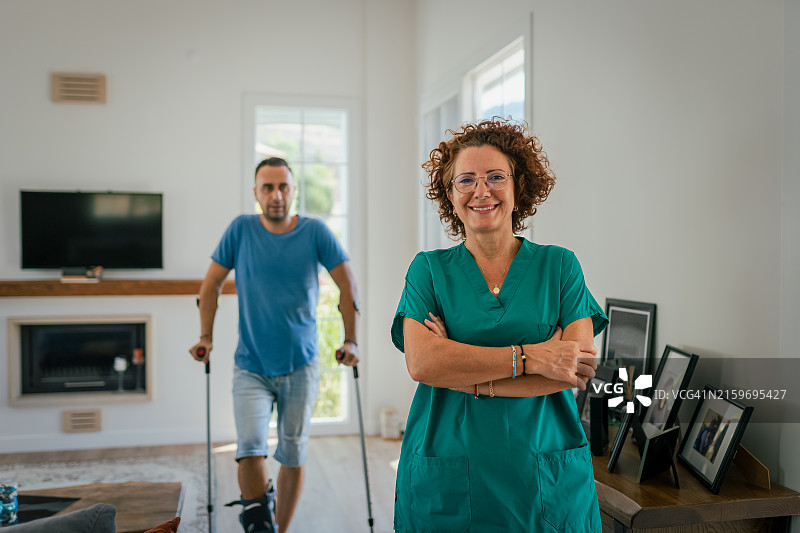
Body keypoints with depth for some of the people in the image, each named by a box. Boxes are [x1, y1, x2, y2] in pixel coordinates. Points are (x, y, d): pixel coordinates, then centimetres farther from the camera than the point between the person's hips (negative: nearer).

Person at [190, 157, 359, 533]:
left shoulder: (315, 232, -5)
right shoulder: (241, 230, -3)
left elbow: (347, 285, 0)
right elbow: (211, 284, 6)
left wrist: (350, 340, -6)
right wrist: (206, 338, 0)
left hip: (301, 366, 1)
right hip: (250, 367, 0)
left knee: (293, 455, 6)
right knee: (250, 446, -17)